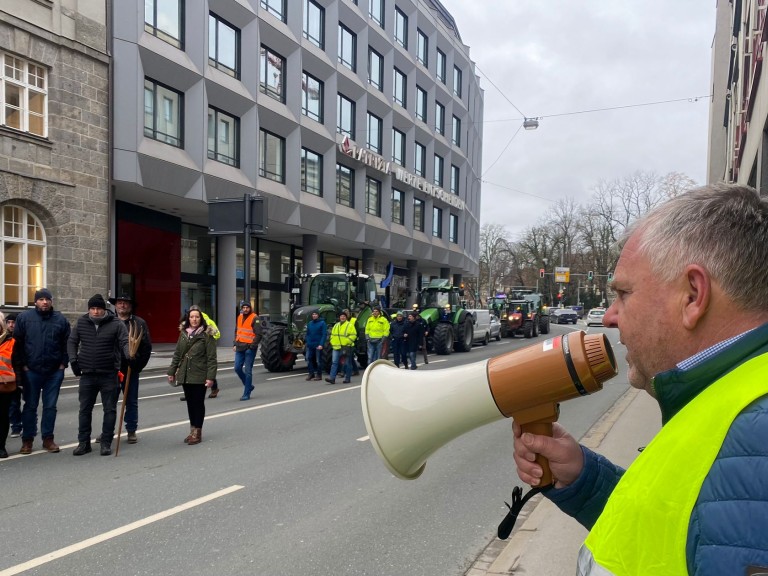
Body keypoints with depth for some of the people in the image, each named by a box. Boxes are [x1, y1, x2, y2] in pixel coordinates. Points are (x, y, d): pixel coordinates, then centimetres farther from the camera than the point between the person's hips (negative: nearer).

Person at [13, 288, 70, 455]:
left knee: (50, 406, 8)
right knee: (30, 406, 7)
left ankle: (48, 438, 17)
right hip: (31, 370, -1)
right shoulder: (24, 317, 0)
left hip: (55, 372, 1)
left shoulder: (60, 319, 4)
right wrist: (22, 364, -5)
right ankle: (27, 440, 17)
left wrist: (63, 363, 0)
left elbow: (67, 343, 8)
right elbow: (17, 343, 0)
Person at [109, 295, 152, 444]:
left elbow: (147, 347, 0)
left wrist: (138, 366, -5)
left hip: (131, 369, -1)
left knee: (131, 402, 8)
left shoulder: (139, 323, 2)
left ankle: (131, 431, 18)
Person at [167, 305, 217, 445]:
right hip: (185, 375, 5)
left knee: (198, 403, 2)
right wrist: (172, 371, 11)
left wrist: (210, 377, -16)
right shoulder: (183, 333, 8)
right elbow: (177, 354, 14)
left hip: (199, 376, -5)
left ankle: (197, 432, 12)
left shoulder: (206, 334, -7)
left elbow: (211, 358, -10)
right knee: (190, 403, 12)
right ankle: (192, 430, 23)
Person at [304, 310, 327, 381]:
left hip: (318, 345, -5)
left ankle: (319, 375, 11)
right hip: (310, 345, 5)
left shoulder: (322, 323, -5)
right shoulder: (309, 323, 11)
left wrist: (321, 344, -18)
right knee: (308, 359, 1)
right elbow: (308, 334, 16)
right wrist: (307, 343, 6)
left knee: (318, 360, 2)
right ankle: (311, 373, 12)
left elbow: (324, 334, -11)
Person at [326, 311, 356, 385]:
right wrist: (333, 343, 4)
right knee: (334, 362, -4)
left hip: (346, 347, -5)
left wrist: (347, 342, -18)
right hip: (336, 347, 5)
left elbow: (353, 335, -9)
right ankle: (332, 378, -7)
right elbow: (332, 335, 19)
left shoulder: (350, 325, -2)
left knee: (347, 363, 4)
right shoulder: (336, 325, 16)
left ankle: (347, 378, 14)